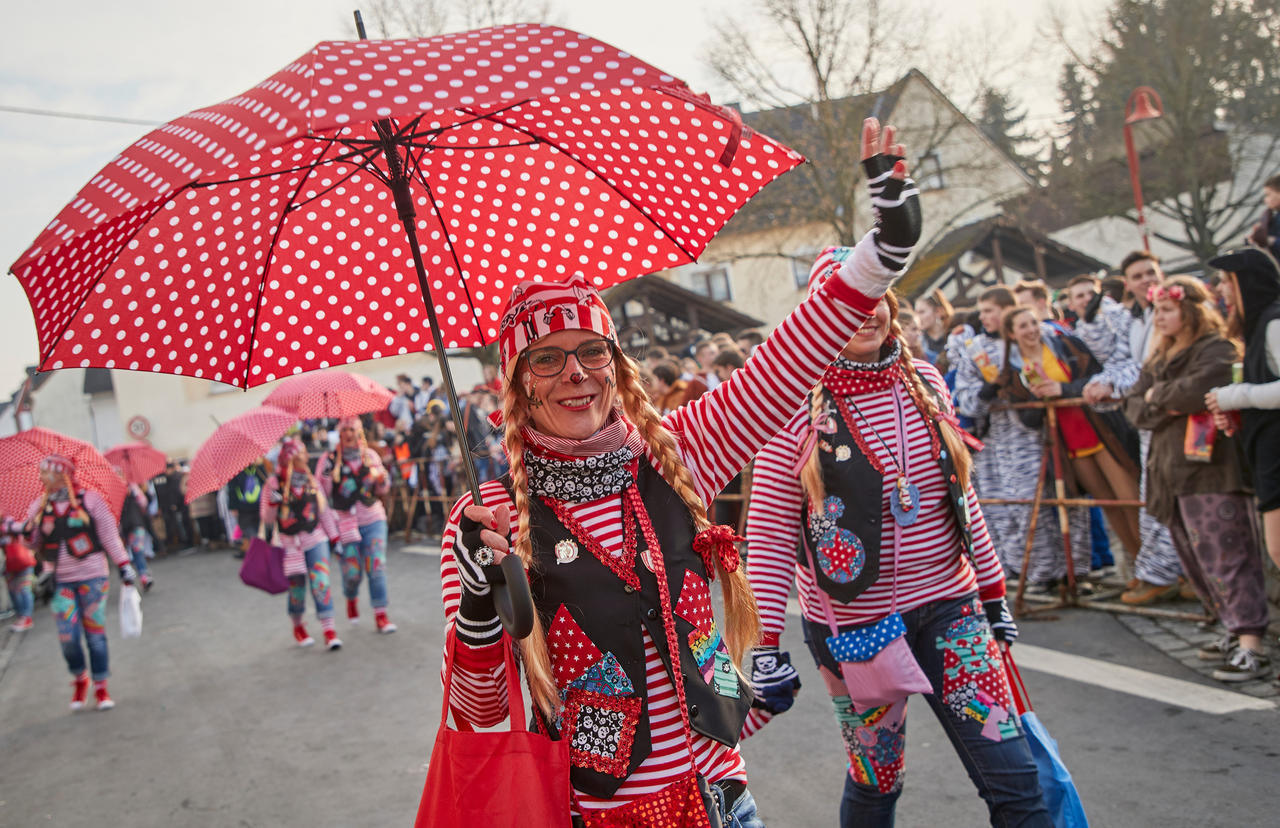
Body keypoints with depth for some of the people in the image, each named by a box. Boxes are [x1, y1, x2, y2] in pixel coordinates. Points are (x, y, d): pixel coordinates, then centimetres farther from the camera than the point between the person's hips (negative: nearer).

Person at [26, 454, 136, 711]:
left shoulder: (90, 499, -1)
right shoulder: (39, 507, 7)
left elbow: (109, 535, 2)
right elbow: (33, 541, 10)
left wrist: (124, 565, -1)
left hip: (92, 577, -2)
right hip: (61, 581, 2)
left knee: (95, 632, 1)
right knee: (68, 636, -7)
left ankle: (101, 686, 13)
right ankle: (79, 678, 19)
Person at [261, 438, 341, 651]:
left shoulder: (311, 480, 6)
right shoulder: (274, 483, -4)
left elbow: (324, 511, 12)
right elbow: (266, 519, -2)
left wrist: (335, 537, 11)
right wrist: (273, 503, -22)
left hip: (315, 540, 2)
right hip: (289, 544, -2)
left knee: (321, 583, -11)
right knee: (297, 588, 6)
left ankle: (329, 630, -11)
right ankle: (297, 626, 32)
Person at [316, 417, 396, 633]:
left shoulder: (370, 455, 7)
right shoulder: (329, 460, -1)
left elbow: (382, 490, 12)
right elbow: (321, 493, 0)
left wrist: (382, 480, -8)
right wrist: (332, 520, -11)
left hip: (373, 520, 2)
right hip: (345, 523, -2)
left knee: (377, 566, -7)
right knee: (352, 571, -3)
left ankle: (380, 615, 0)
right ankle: (351, 598, 31)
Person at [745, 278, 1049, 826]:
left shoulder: (925, 382, 3)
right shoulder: (797, 404, -11)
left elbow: (960, 496, 13)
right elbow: (770, 536, -9)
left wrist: (994, 591, 15)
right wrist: (765, 643, -13)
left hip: (946, 607, 4)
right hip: (852, 625, -3)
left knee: (1015, 781, 0)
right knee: (875, 782, 10)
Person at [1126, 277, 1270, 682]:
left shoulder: (1216, 349, -7)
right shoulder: (1160, 357, 19)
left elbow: (1198, 389, -25)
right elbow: (1133, 404, 13)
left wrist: (1158, 394, -7)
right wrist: (1165, 408, -7)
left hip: (1211, 470, -9)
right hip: (1173, 472, 9)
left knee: (1225, 557, -11)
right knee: (1194, 562, 11)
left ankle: (1251, 648, -9)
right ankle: (1238, 629, 22)